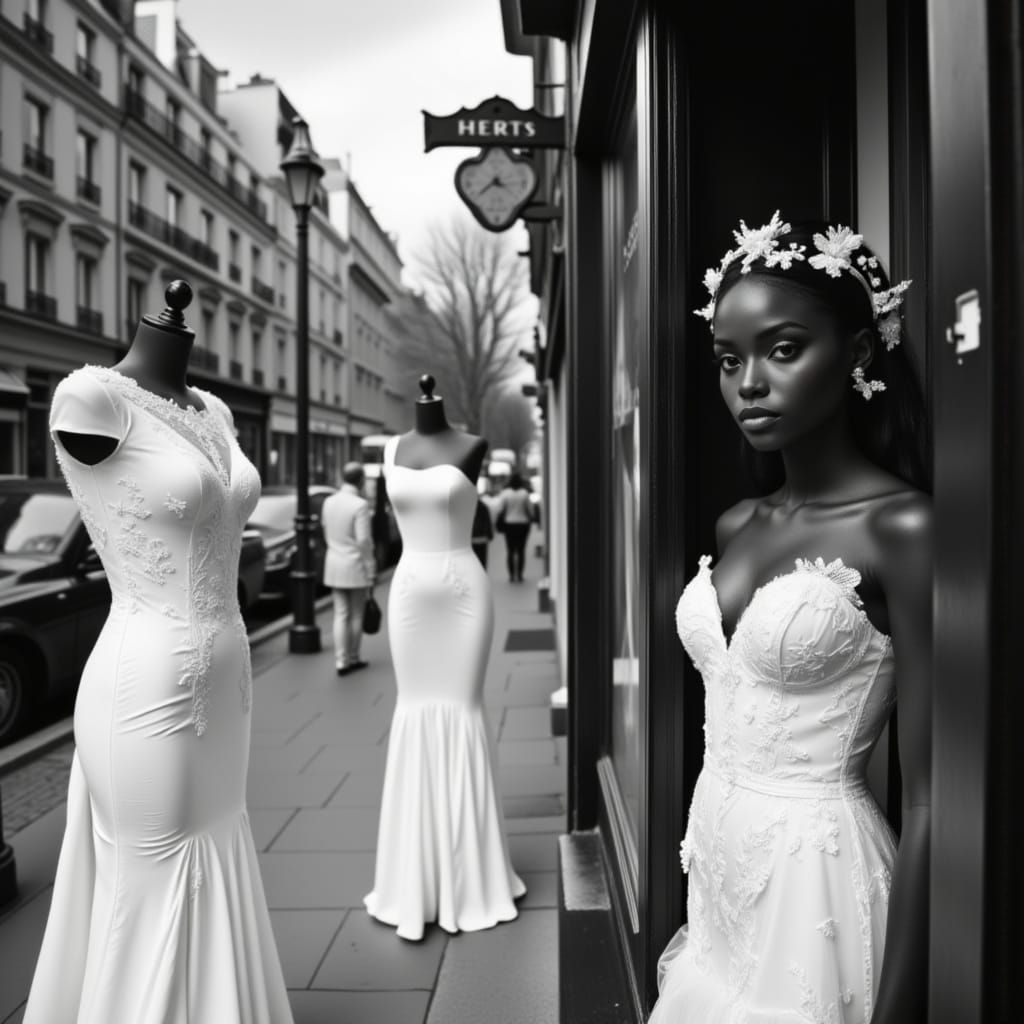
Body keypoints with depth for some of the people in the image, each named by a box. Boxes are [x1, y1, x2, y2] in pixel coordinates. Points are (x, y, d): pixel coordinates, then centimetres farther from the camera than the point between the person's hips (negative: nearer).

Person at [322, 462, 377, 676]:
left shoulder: (329, 502, 3)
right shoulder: (360, 505, -16)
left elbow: (327, 535, 12)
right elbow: (364, 541, -17)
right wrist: (371, 570, -10)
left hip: (334, 564, 5)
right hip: (356, 566, -5)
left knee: (341, 615, 7)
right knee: (356, 615, 9)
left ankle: (342, 662, 5)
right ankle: (353, 658, 18)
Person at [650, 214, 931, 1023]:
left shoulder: (903, 528, -17)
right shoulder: (736, 526, 4)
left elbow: (928, 802, -16)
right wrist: (695, 905, 17)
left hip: (815, 879, -6)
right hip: (718, 872, 7)